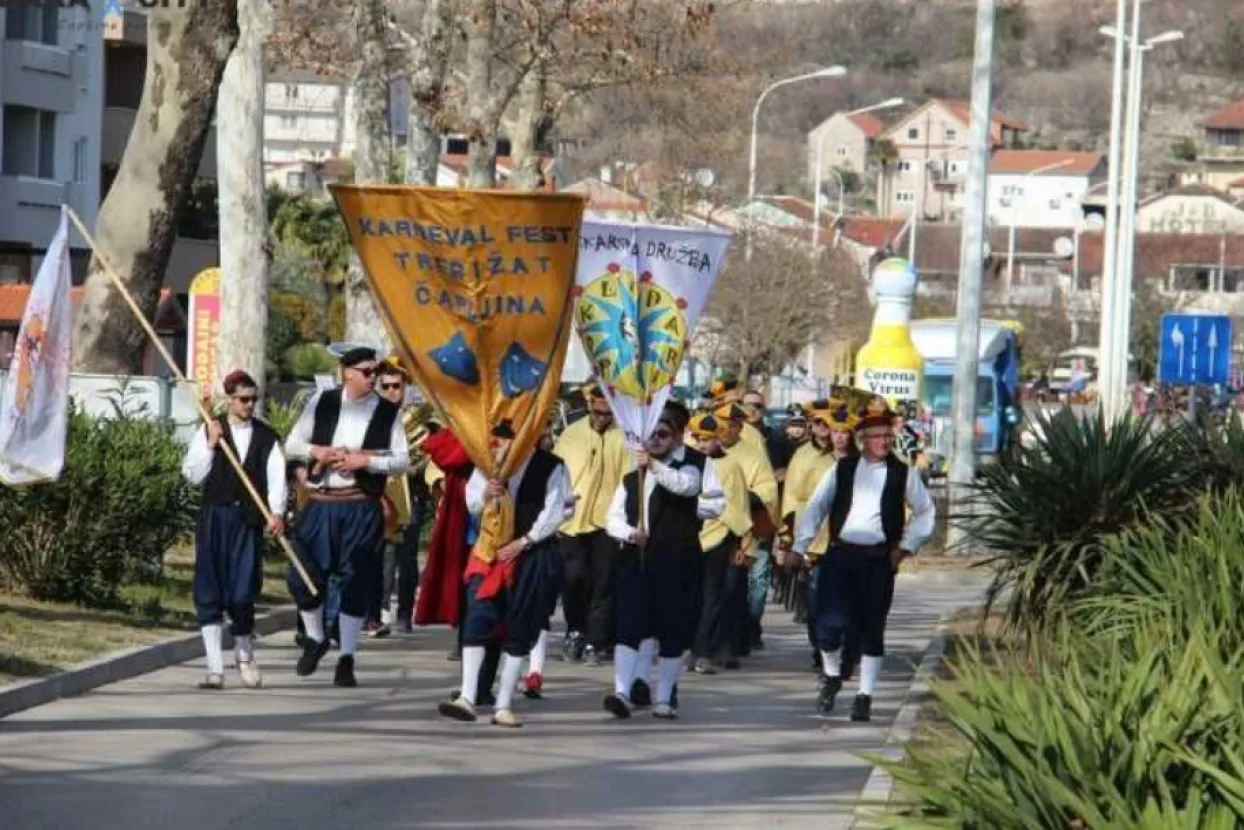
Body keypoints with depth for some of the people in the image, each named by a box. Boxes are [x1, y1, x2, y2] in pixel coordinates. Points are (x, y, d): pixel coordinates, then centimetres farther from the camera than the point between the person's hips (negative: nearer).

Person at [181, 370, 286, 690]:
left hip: (248, 520, 0)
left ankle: (244, 655, 21)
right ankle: (214, 667, -2)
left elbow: (276, 476, -1)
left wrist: (277, 512, -15)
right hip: (214, 517, 0)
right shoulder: (208, 432, 6)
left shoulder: (266, 437, 8)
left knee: (242, 593, -5)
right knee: (210, 594, -5)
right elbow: (192, 474, 2)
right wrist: (211, 446, -11)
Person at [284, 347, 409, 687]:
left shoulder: (387, 412, 3)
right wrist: (317, 451, -10)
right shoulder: (321, 403, 6)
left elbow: (402, 460, 1)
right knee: (303, 576, -2)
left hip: (361, 507, -1)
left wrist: (366, 461, -14)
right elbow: (292, 445, 10)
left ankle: (347, 659, 10)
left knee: (356, 583, 0)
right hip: (321, 503, 1)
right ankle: (315, 639, 24)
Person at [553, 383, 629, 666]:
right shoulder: (571, 434, 7)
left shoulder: (622, 438, -1)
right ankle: (575, 629, 15)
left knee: (603, 584, 0)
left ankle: (594, 642, 8)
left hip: (606, 523, -1)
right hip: (572, 522, 1)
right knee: (573, 576, -7)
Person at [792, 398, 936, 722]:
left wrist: (906, 546, 3)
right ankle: (831, 676, 16)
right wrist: (799, 548, -3)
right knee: (830, 621, -10)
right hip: (840, 554, 0)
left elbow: (925, 512, 13)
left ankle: (865, 696, 11)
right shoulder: (842, 470, 5)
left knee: (871, 628, 2)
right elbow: (816, 507, 5)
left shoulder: (903, 474, 4)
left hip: (879, 560, 0)